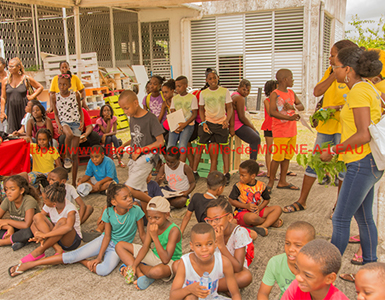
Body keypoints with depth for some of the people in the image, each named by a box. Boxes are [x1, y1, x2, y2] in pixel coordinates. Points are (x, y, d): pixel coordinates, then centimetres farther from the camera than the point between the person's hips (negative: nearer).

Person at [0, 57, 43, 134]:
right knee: (12, 132, -1)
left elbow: (40, 87, 9)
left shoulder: (26, 79, -1)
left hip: (24, 108, -2)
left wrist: (32, 96, -2)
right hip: (11, 109, 2)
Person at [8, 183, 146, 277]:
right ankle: (27, 265, 1)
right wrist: (99, 257, -14)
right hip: (105, 240, 1)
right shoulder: (109, 212, -16)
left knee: (103, 270, -32)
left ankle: (83, 262, -4)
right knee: (73, 255, -11)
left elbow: (142, 234, -11)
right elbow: (107, 235, -9)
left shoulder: (136, 211, -22)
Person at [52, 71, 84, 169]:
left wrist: (82, 122, -4)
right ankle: (67, 157, -14)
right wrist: (58, 125, -8)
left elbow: (80, 110, 11)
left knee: (75, 152, 0)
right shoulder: (55, 97, 0)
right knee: (69, 134, -38)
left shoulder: (75, 95, 0)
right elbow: (56, 114, 8)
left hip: (76, 123, 1)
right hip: (64, 122, -1)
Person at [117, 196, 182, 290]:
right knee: (120, 246, 0)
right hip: (154, 256, 7)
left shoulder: (173, 230, -28)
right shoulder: (151, 225, -7)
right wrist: (134, 264, -19)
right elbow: (145, 247, -4)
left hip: (171, 262, -7)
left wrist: (155, 236, -35)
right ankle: (140, 274, -15)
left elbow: (165, 260, -32)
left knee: (158, 271, -46)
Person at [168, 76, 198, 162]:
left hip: (188, 125, -4)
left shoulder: (192, 97, 1)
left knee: (182, 145, -24)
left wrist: (185, 124, -16)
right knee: (170, 146, -14)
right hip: (176, 125, 4)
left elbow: (194, 114, -3)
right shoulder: (174, 98, 15)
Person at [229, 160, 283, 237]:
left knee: (278, 209, -9)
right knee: (253, 217, -39)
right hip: (242, 212, -4)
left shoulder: (261, 186, -1)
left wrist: (259, 208, -12)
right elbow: (231, 200, -9)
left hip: (258, 210, 4)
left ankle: (262, 226, -26)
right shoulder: (238, 186, -9)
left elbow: (266, 199, 9)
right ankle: (271, 221, -6)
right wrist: (246, 206, -18)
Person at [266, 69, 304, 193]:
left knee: (287, 157, 11)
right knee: (278, 157, -5)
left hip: (292, 130, 7)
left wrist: (293, 107, -8)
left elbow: (301, 106, 14)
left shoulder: (291, 93, 12)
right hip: (280, 132, -7)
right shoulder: (274, 94, -10)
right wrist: (289, 117, -32)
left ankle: (282, 181, 20)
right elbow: (272, 112, -22)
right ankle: (270, 182, 8)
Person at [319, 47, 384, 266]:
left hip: (363, 163, -10)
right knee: (364, 218, 18)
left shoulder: (359, 92, -17)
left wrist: (332, 151, -16)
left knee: (341, 219, -2)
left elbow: (364, 134, -23)